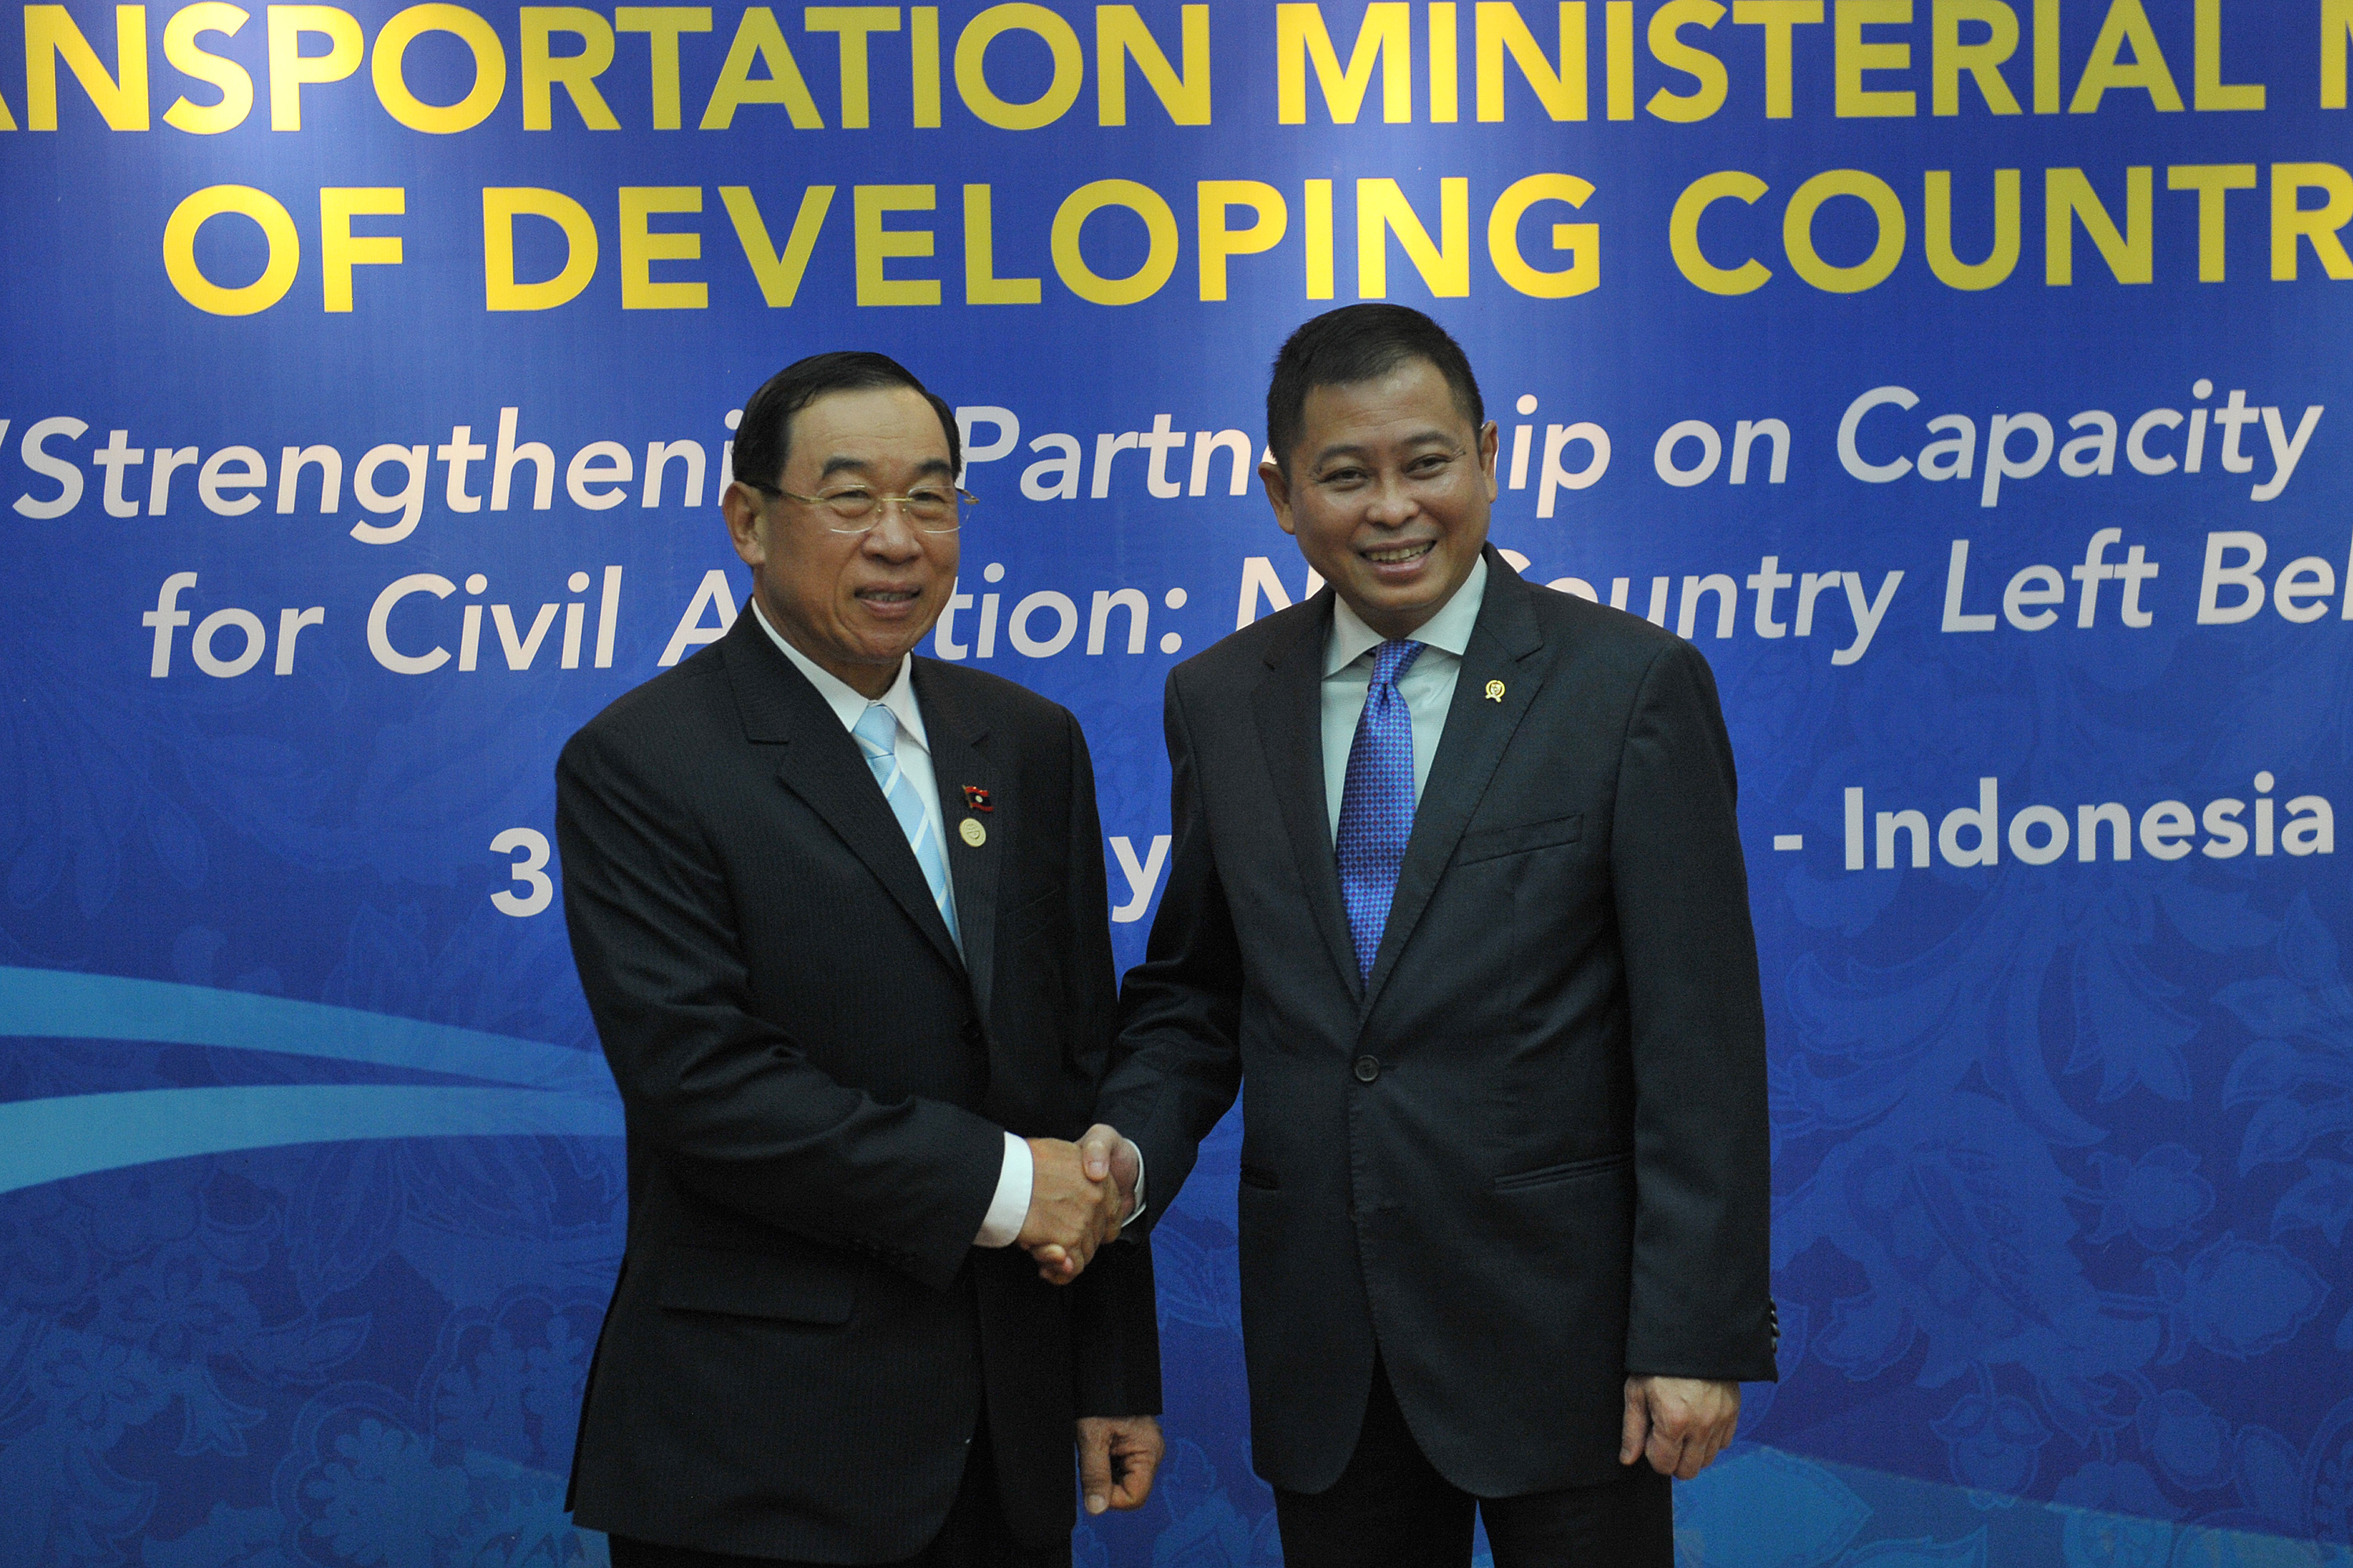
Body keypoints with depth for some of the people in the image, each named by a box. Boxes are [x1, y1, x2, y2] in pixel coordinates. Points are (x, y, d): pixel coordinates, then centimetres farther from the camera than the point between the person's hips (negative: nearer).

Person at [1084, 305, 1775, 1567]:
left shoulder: (1634, 683, -7)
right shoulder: (1220, 700, 6)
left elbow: (1699, 1038, -9)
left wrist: (1697, 1334, -12)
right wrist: (1133, 1142, -7)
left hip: (1558, 1320, -3)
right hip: (1322, 1343, 4)